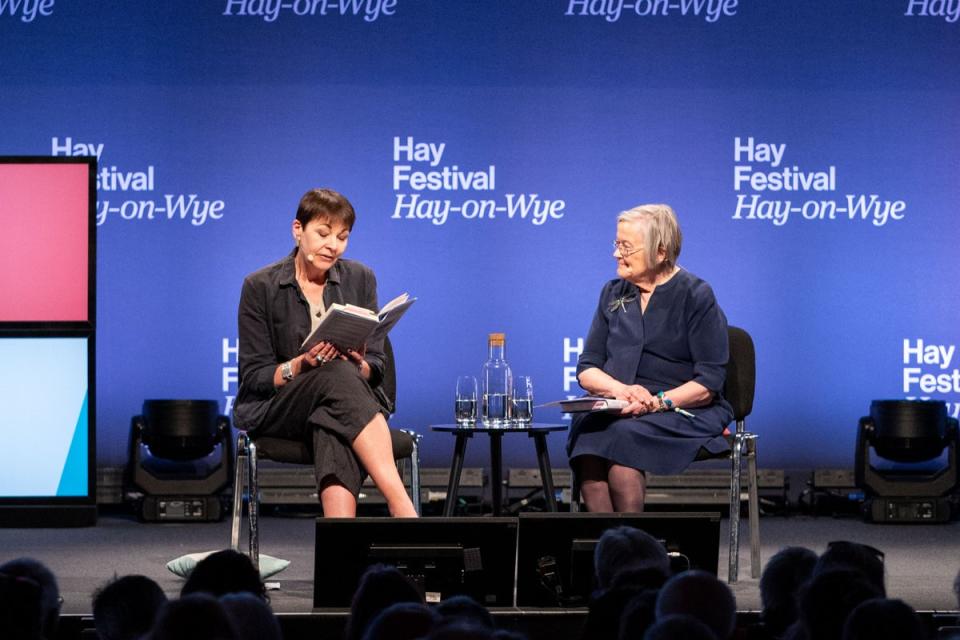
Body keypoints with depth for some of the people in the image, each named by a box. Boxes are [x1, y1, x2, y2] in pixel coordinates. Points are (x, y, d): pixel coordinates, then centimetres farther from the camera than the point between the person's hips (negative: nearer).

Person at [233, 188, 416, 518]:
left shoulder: (360, 279, 9)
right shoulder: (260, 287, -1)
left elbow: (376, 366, 8)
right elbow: (253, 377, -3)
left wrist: (359, 366, -17)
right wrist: (299, 366, -23)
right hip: (275, 410, -2)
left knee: (335, 432, -39)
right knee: (339, 377, -37)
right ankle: (403, 509, -52)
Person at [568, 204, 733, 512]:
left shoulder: (695, 296, -1)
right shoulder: (614, 293, 15)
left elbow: (709, 382, -7)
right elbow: (587, 369, 11)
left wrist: (657, 402, -22)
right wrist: (621, 389, -11)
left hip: (686, 412, -4)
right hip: (618, 410, 4)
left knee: (621, 435, -35)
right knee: (586, 430, -30)